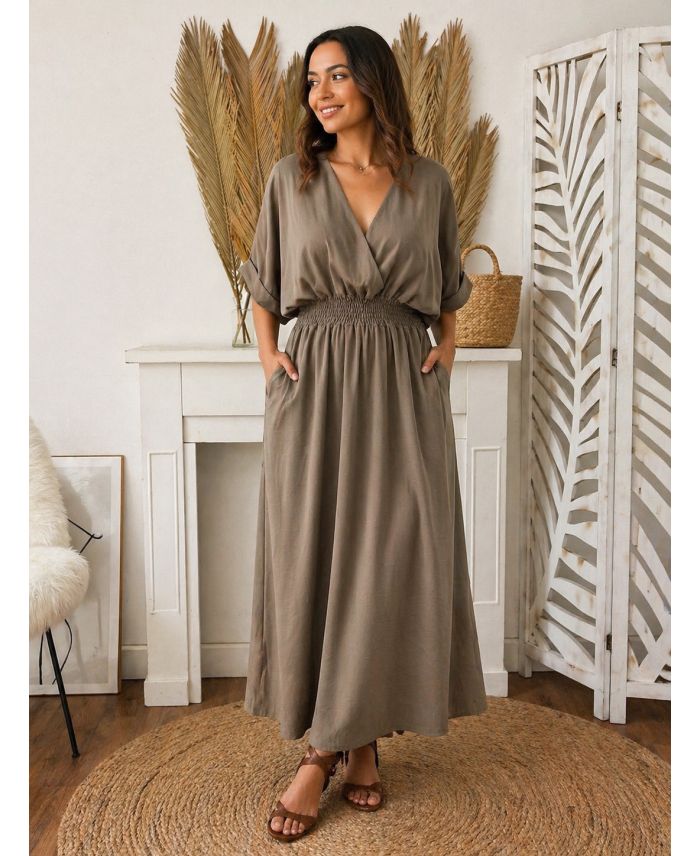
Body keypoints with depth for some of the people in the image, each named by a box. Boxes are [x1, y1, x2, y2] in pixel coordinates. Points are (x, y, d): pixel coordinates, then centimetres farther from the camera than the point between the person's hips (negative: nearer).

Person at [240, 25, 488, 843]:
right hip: (314, 381, 0)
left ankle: (347, 740, 17)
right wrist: (267, 352, 0)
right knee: (310, 554, -1)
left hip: (403, 384, 1)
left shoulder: (429, 182, 7)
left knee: (393, 557, 1)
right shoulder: (292, 178, 7)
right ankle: (343, 738, 14)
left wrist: (447, 345, 3)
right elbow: (262, 281, 14)